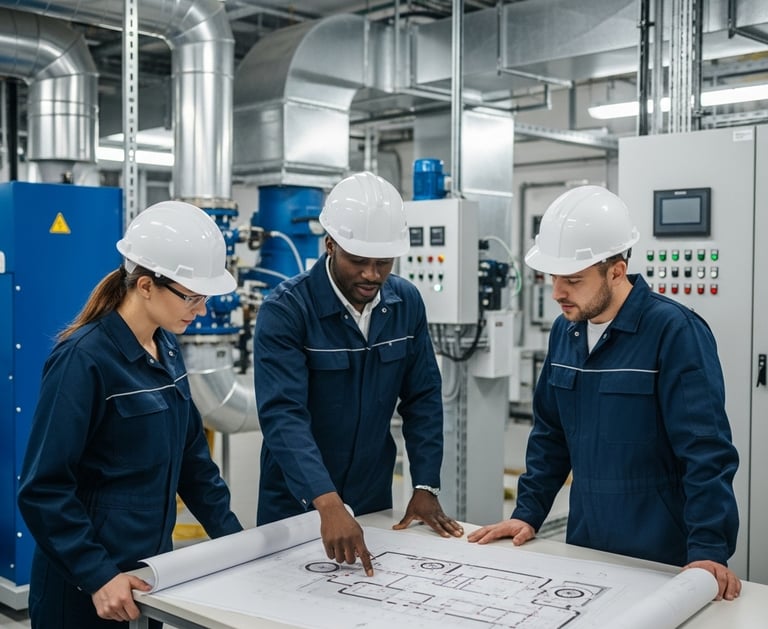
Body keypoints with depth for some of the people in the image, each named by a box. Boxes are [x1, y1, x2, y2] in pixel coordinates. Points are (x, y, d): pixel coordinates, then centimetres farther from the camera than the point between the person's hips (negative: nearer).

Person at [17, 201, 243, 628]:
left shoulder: (167, 348, 3)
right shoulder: (84, 360, -19)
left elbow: (191, 452, 11)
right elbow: (43, 489, -19)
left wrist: (232, 535, 9)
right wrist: (97, 576, -24)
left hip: (150, 569, 7)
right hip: (87, 587, -7)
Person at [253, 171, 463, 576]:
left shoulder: (406, 302, -5)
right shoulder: (285, 309, -20)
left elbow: (423, 398, 0)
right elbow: (283, 415, -30)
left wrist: (426, 486, -6)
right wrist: (328, 503, -40)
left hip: (375, 500, 4)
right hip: (298, 504, -4)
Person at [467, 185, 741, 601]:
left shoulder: (675, 331, -17)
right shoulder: (565, 330, 3)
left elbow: (706, 450, -20)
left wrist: (709, 551, -25)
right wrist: (527, 513, 7)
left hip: (663, 562, -6)